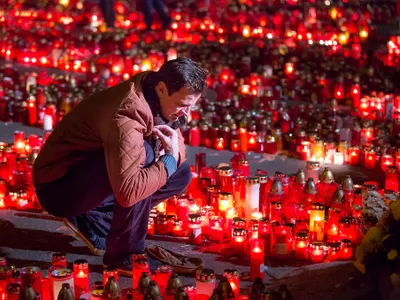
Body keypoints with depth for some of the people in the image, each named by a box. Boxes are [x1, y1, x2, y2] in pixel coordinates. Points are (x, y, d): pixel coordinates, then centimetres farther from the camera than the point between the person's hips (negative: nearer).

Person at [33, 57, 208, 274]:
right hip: (58, 187, -9)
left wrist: (173, 152, -16)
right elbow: (128, 191, -41)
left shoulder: (156, 99, -4)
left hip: (91, 177, 9)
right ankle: (124, 255, -17)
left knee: (181, 174, 1)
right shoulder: (126, 116, -32)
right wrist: (168, 160, -26)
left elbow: (178, 148, 9)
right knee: (143, 156, -31)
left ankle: (94, 221, 6)